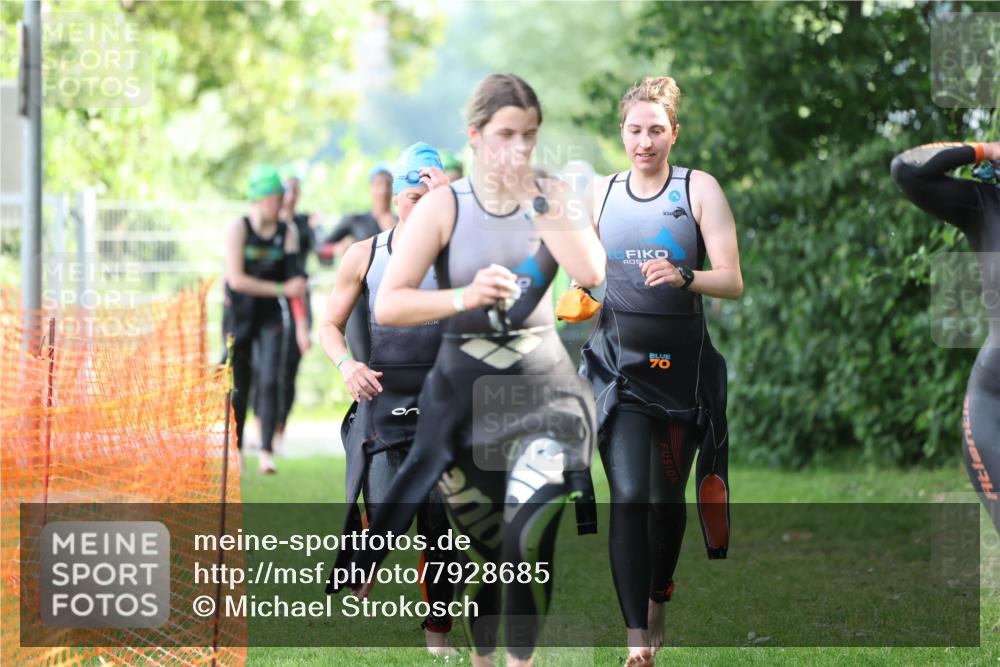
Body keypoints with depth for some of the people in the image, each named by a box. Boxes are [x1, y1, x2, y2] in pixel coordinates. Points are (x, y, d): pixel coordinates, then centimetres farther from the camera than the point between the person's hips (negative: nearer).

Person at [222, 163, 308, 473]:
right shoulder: (238, 228, -10)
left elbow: (296, 279, -1)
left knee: (269, 382, -12)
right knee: (239, 386, 5)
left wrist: (301, 323, -7)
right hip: (239, 315, -2)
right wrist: (281, 289, -16)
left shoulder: (287, 232, 0)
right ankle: (236, 449, 20)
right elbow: (236, 279, -16)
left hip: (272, 316, 2)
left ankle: (266, 453, -15)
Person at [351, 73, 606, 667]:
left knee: (528, 541, -21)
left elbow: (593, 272, -18)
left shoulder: (553, 197, 0)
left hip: (543, 385, 0)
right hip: (465, 395, 0)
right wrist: (465, 297, -27)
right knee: (484, 552, 10)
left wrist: (536, 202, -20)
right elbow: (388, 306, -13)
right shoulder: (444, 206, -5)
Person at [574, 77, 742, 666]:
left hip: (682, 362, 0)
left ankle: (658, 600, 38)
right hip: (620, 361, 1)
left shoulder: (700, 189, -2)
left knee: (668, 494, 12)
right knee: (629, 495, -13)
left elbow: (733, 282, -9)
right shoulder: (600, 193, 6)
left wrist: (684, 276, -26)